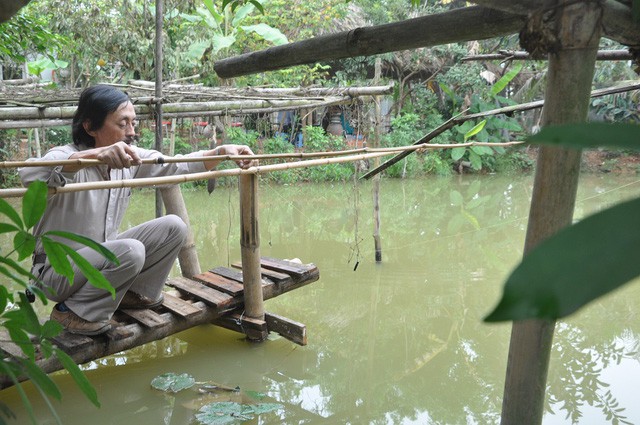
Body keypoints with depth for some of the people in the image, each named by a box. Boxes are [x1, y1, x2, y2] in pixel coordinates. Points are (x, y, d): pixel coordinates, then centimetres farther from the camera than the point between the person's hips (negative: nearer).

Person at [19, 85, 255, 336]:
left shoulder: (131, 158, -3)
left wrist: (222, 151, -13)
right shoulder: (65, 158, -24)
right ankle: (71, 312, -11)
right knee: (130, 251, -34)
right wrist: (96, 154, -58)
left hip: (103, 256, 7)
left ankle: (135, 293, 11)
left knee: (174, 227, -5)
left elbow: (177, 166, 3)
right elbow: (30, 174, -46)